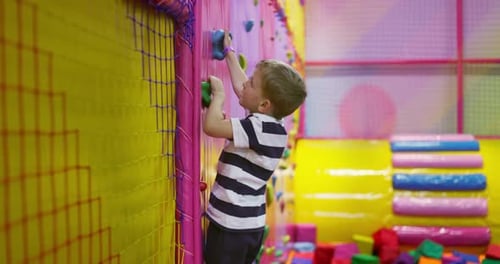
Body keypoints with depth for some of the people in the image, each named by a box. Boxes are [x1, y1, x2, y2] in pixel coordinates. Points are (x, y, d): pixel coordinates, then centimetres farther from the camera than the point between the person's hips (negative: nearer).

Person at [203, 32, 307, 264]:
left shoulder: (260, 127, -21)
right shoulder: (267, 122, 5)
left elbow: (211, 126, -29)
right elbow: (239, 87, 20)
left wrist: (218, 94, -12)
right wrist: (228, 51, 29)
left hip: (232, 226, -9)